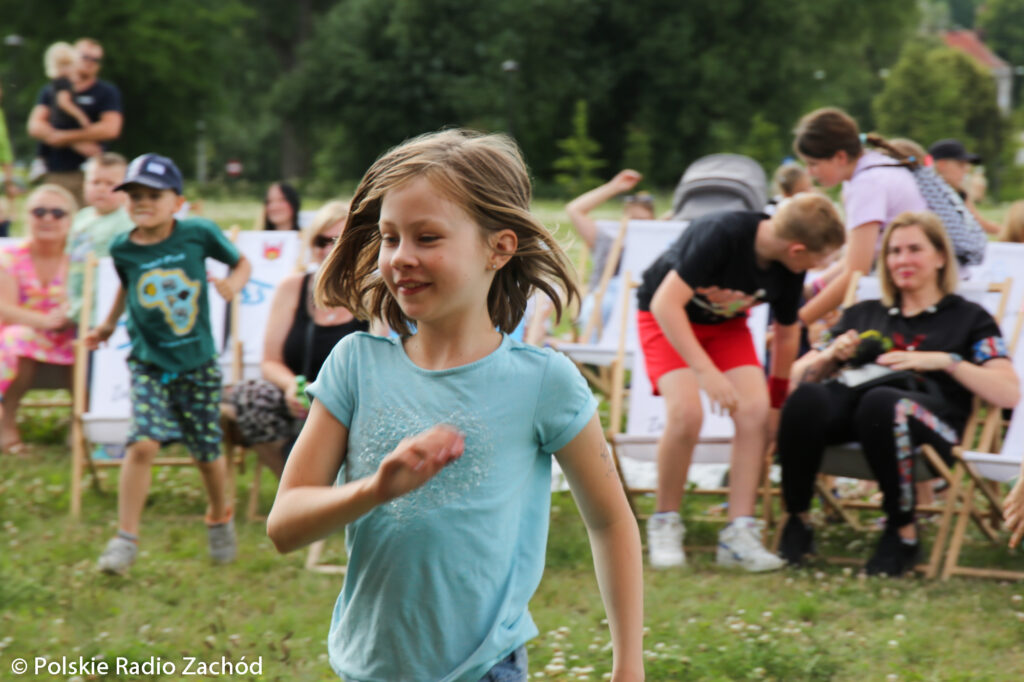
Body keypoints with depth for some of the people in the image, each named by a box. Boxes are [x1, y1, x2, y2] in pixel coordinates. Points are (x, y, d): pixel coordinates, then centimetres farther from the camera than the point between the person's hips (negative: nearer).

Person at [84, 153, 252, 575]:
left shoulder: (198, 234, -11)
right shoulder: (123, 248, -6)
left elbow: (241, 262, 4)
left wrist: (235, 281, -16)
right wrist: (108, 325, 23)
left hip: (198, 363, 0)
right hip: (149, 363, 0)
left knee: (207, 452, 9)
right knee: (143, 443, -17)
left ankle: (220, 515, 39)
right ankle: (125, 538, -9)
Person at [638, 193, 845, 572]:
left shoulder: (789, 270, -13)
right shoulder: (722, 235, -34)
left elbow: (786, 335, 4)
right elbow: (665, 304, -34)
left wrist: (778, 404, 14)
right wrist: (706, 372, -39)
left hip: (726, 324, 5)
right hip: (666, 317, -5)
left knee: (755, 409, -17)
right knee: (686, 411, -26)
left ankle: (739, 532, -12)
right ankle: (664, 523, -6)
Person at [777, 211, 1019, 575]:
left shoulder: (968, 317, 20)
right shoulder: (862, 314, 31)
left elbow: (1009, 394, 4)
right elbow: (801, 375, 25)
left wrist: (945, 361, -5)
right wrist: (831, 356, 5)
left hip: (931, 415, -3)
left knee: (880, 402, -40)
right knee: (805, 397, -33)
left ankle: (903, 533, -23)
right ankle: (797, 521, -18)